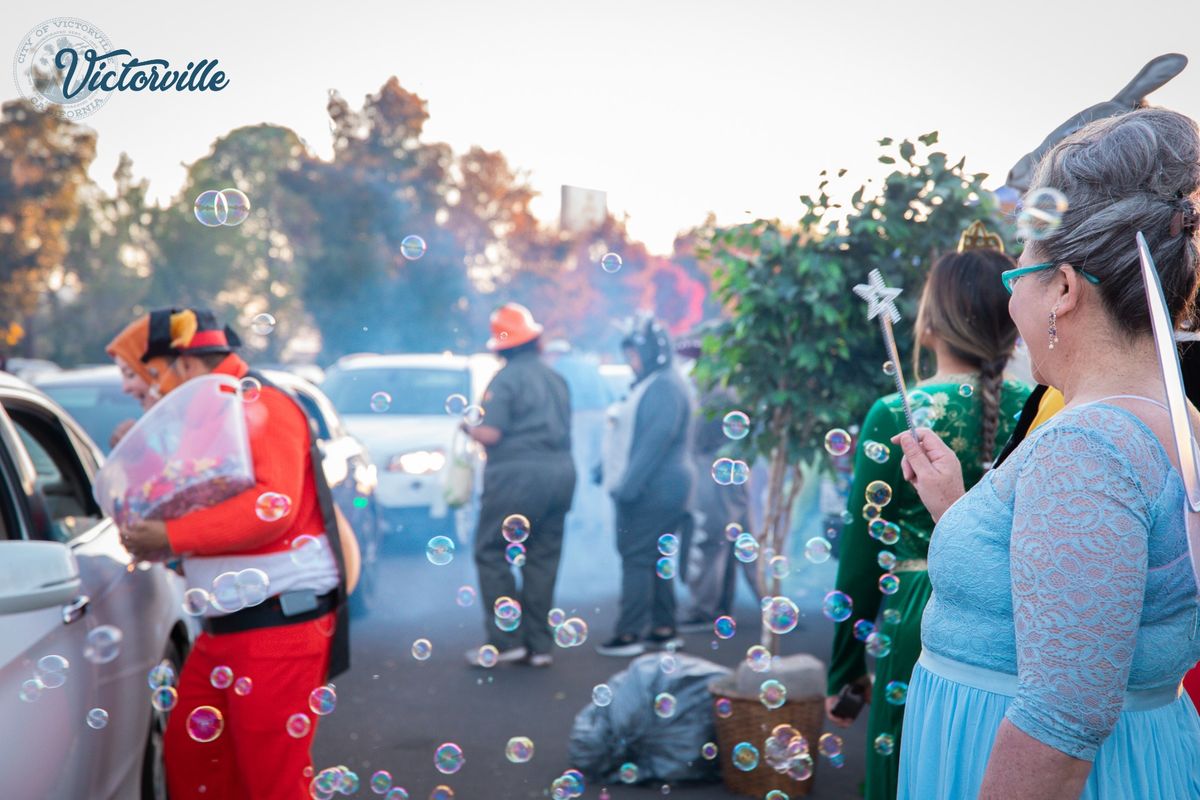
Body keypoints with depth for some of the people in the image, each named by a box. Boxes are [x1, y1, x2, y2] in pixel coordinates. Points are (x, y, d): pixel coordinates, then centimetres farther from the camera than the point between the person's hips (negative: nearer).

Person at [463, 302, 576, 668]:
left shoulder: (505, 380, -9)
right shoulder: (556, 379, 13)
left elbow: (491, 434, -16)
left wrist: (468, 428, 4)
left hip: (517, 476, -7)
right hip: (560, 473, 7)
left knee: (491, 553, 3)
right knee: (542, 558, 10)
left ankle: (506, 639, -1)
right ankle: (539, 644, 11)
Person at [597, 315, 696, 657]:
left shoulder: (666, 385, -14)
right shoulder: (650, 385, 20)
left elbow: (657, 438, -23)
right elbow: (630, 436, 25)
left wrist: (629, 484, -25)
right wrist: (613, 472, 21)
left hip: (652, 488, -11)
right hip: (651, 488, 11)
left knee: (637, 557, -9)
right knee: (654, 558, 13)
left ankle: (629, 634, -7)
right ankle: (664, 629, 19)